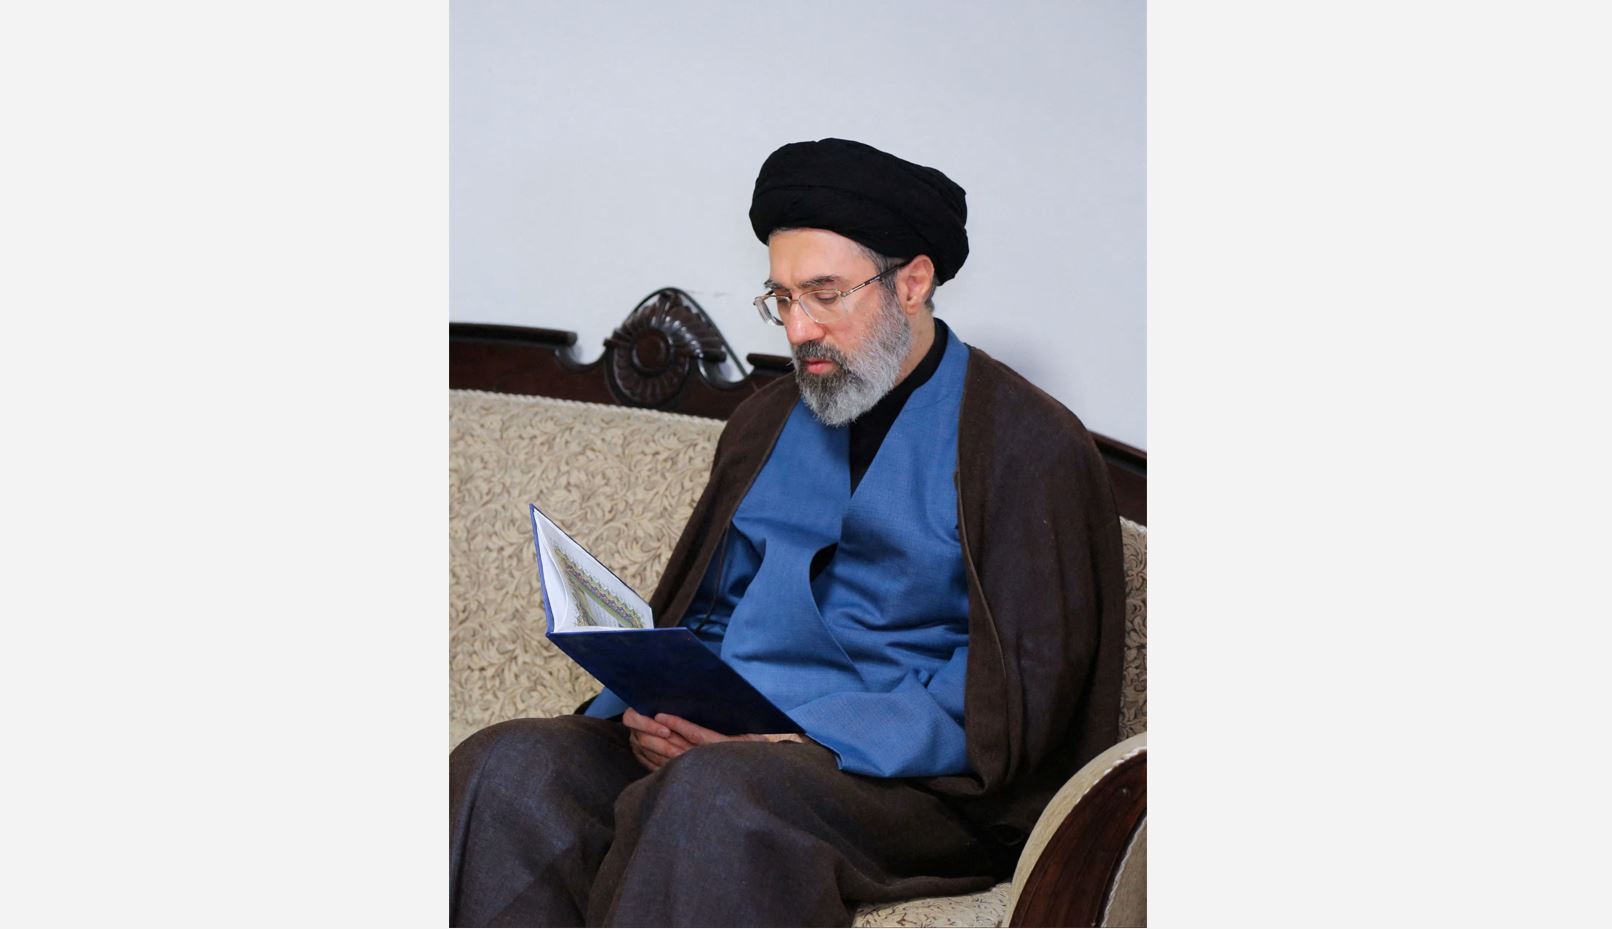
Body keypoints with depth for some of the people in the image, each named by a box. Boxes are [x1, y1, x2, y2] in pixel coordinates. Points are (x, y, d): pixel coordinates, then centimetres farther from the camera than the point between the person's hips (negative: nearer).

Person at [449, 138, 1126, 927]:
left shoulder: (1031, 447, -1)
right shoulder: (766, 424, 21)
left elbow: (1021, 692, -8)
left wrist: (813, 744, -20)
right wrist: (652, 708, -3)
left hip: (906, 777, -6)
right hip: (726, 743, 6)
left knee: (716, 788, -38)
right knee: (503, 764, -21)